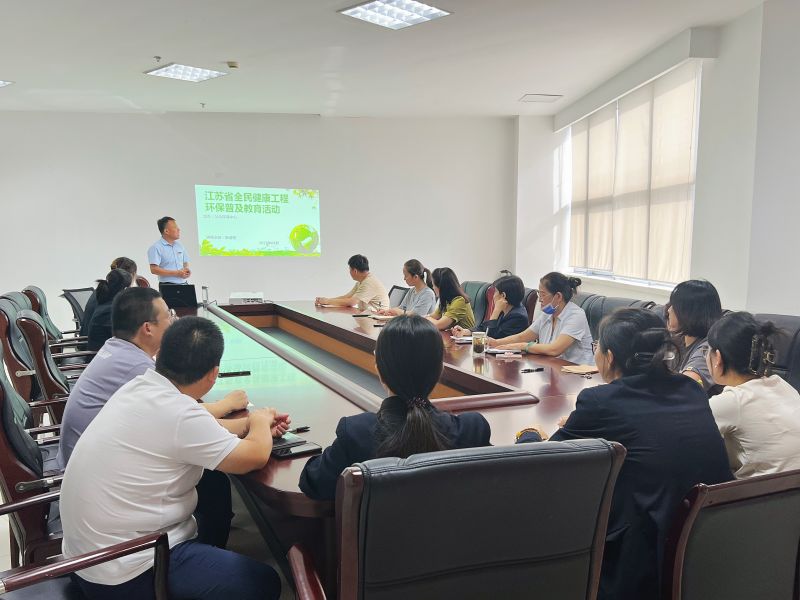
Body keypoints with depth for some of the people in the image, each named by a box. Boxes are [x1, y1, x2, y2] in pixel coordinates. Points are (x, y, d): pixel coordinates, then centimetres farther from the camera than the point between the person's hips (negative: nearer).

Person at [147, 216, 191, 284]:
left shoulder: (179, 245, 15)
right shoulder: (156, 248, -5)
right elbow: (154, 269, -13)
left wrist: (186, 269, -1)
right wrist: (176, 273, -16)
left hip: (183, 284, 6)